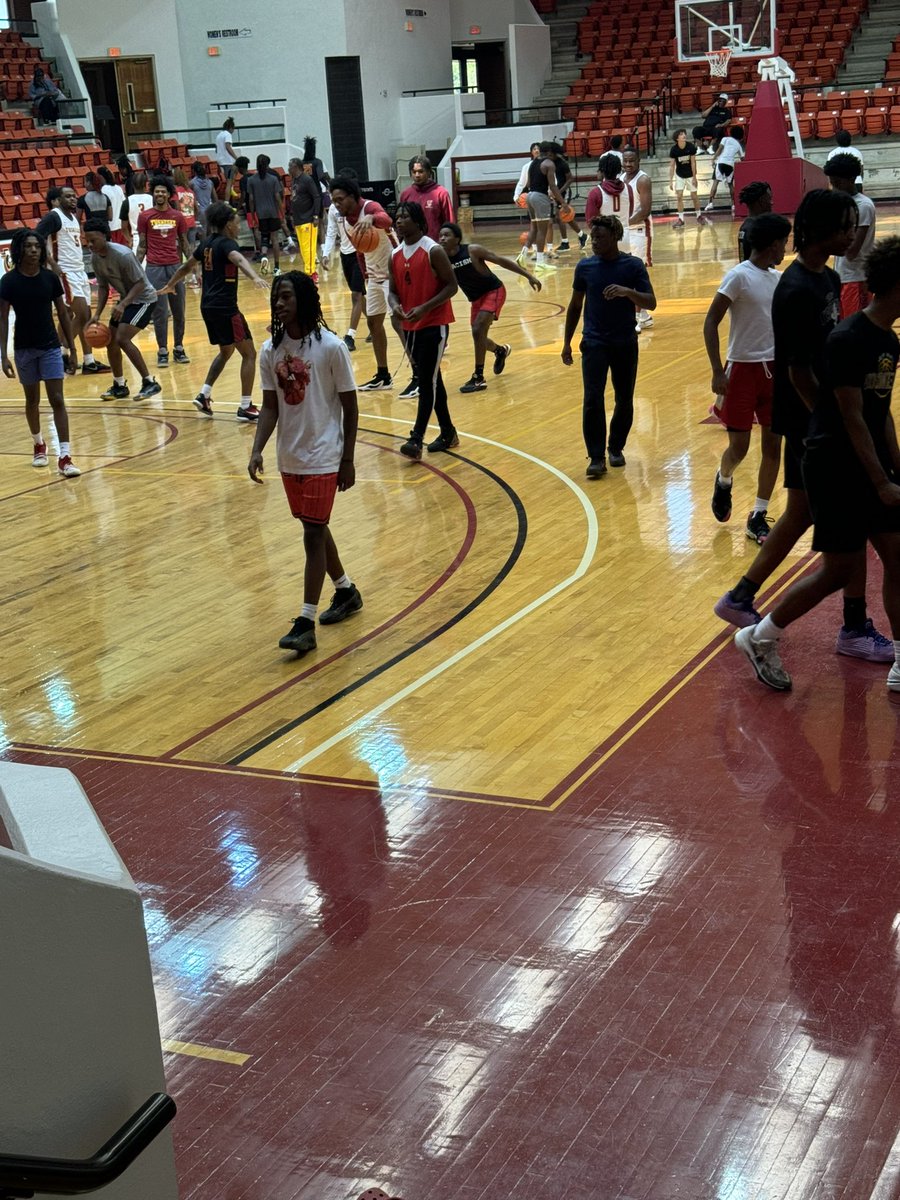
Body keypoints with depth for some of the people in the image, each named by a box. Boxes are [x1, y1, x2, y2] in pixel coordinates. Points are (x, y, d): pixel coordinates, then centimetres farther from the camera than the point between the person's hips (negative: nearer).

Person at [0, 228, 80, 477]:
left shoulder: (50, 278, -4)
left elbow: (63, 314, 4)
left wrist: (72, 349, 3)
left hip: (50, 347, 0)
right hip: (24, 349, 0)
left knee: (57, 400, -8)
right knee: (32, 400, 14)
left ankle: (64, 456, -12)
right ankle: (38, 444, 36)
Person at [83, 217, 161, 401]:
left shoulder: (122, 255, -28)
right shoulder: (95, 258, -4)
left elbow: (140, 283, -24)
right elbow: (103, 287, 5)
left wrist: (123, 304, -35)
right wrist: (97, 313, -5)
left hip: (144, 298, -9)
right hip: (126, 298, 9)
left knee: (122, 338, -20)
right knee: (111, 339, 8)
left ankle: (150, 383, -13)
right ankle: (119, 386, 23)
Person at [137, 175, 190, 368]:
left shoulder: (177, 217, 7)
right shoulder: (145, 217, 2)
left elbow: (184, 243, 12)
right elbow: (142, 245, 5)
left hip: (175, 266, 2)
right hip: (154, 268, -2)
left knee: (179, 311, 6)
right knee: (160, 312, -2)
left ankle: (179, 348, 17)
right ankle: (162, 351, 5)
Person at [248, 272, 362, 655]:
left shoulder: (331, 347, -14)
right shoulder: (270, 350, 0)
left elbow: (350, 407, -8)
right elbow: (270, 407, 3)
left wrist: (347, 461, -8)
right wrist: (257, 450, -11)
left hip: (323, 456, -6)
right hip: (289, 457, 6)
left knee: (313, 534, -7)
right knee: (315, 528, 17)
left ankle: (305, 623, -5)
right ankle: (346, 592, 38)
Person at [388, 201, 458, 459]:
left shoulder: (433, 251, -13)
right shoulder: (395, 256, 6)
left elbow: (452, 286, -13)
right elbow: (394, 290, 12)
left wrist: (425, 308, -23)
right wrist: (395, 305, -11)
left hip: (434, 325, -7)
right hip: (409, 326, 7)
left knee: (427, 381, -10)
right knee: (431, 380, 14)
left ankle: (416, 439, -14)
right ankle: (448, 432, 24)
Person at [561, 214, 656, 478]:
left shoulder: (633, 265, -6)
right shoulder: (585, 266, 0)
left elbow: (651, 303, -11)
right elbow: (575, 306, 11)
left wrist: (628, 292, -30)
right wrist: (567, 343, 10)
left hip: (625, 344, 0)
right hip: (594, 343, 0)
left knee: (624, 400, 8)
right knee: (592, 400, -12)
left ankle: (616, 448, 28)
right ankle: (596, 457, -6)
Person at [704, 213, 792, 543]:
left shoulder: (778, 279, 9)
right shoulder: (739, 276, -12)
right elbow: (710, 323, -14)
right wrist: (718, 372, -19)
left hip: (774, 368, 6)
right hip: (743, 369, -6)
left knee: (773, 444, 2)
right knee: (739, 447, -2)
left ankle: (758, 518, 11)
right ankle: (723, 481, 33)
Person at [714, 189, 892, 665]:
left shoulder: (828, 279, 9)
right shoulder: (797, 292, -21)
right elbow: (800, 373, -20)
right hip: (810, 423, -9)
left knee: (800, 515, 17)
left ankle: (740, 599, 27)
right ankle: (855, 629, 9)